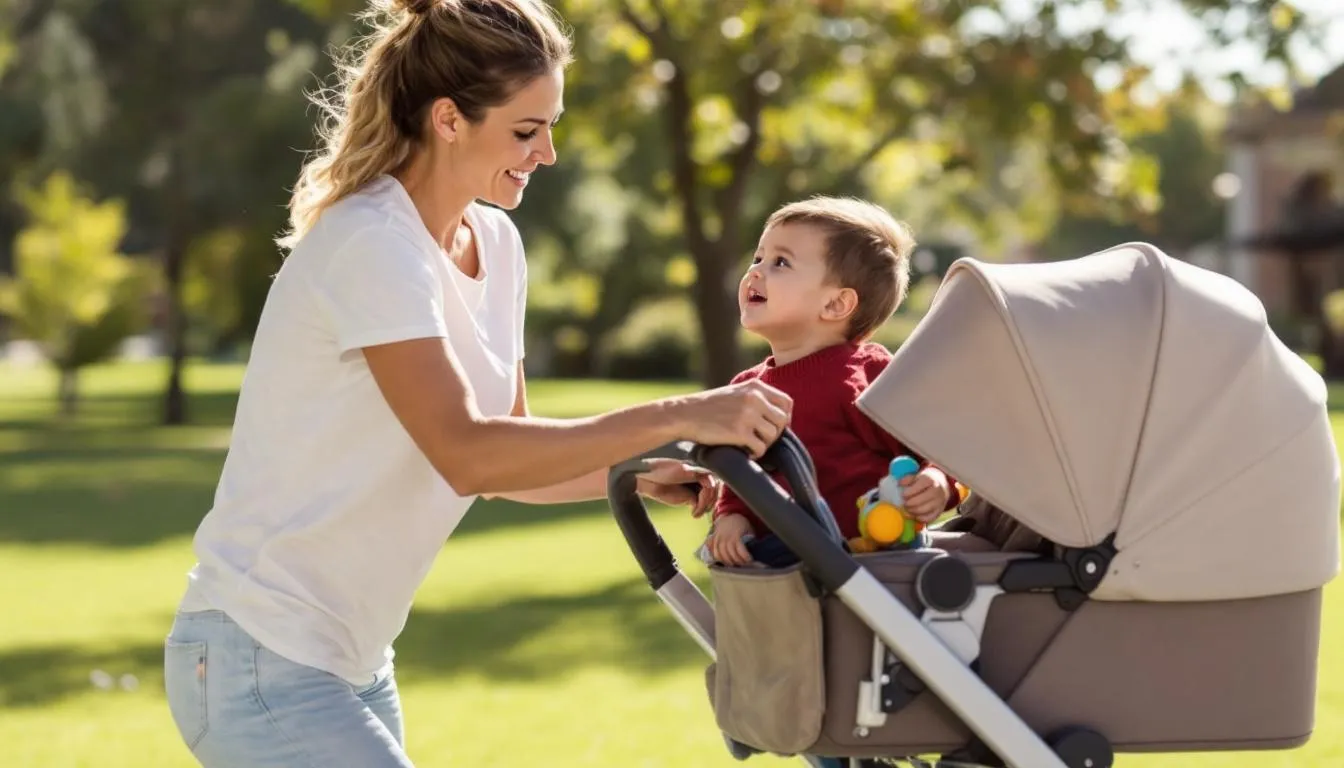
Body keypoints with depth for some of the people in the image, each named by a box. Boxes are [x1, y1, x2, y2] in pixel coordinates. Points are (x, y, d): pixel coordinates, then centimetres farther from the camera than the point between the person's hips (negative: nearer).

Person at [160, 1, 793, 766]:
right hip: (263, 664, -9)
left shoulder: (496, 244, 7)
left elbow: (506, 455, 14)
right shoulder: (371, 244, -20)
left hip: (352, 662, 9)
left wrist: (633, 477, -3)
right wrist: (676, 417, -30)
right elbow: (466, 456, -30)